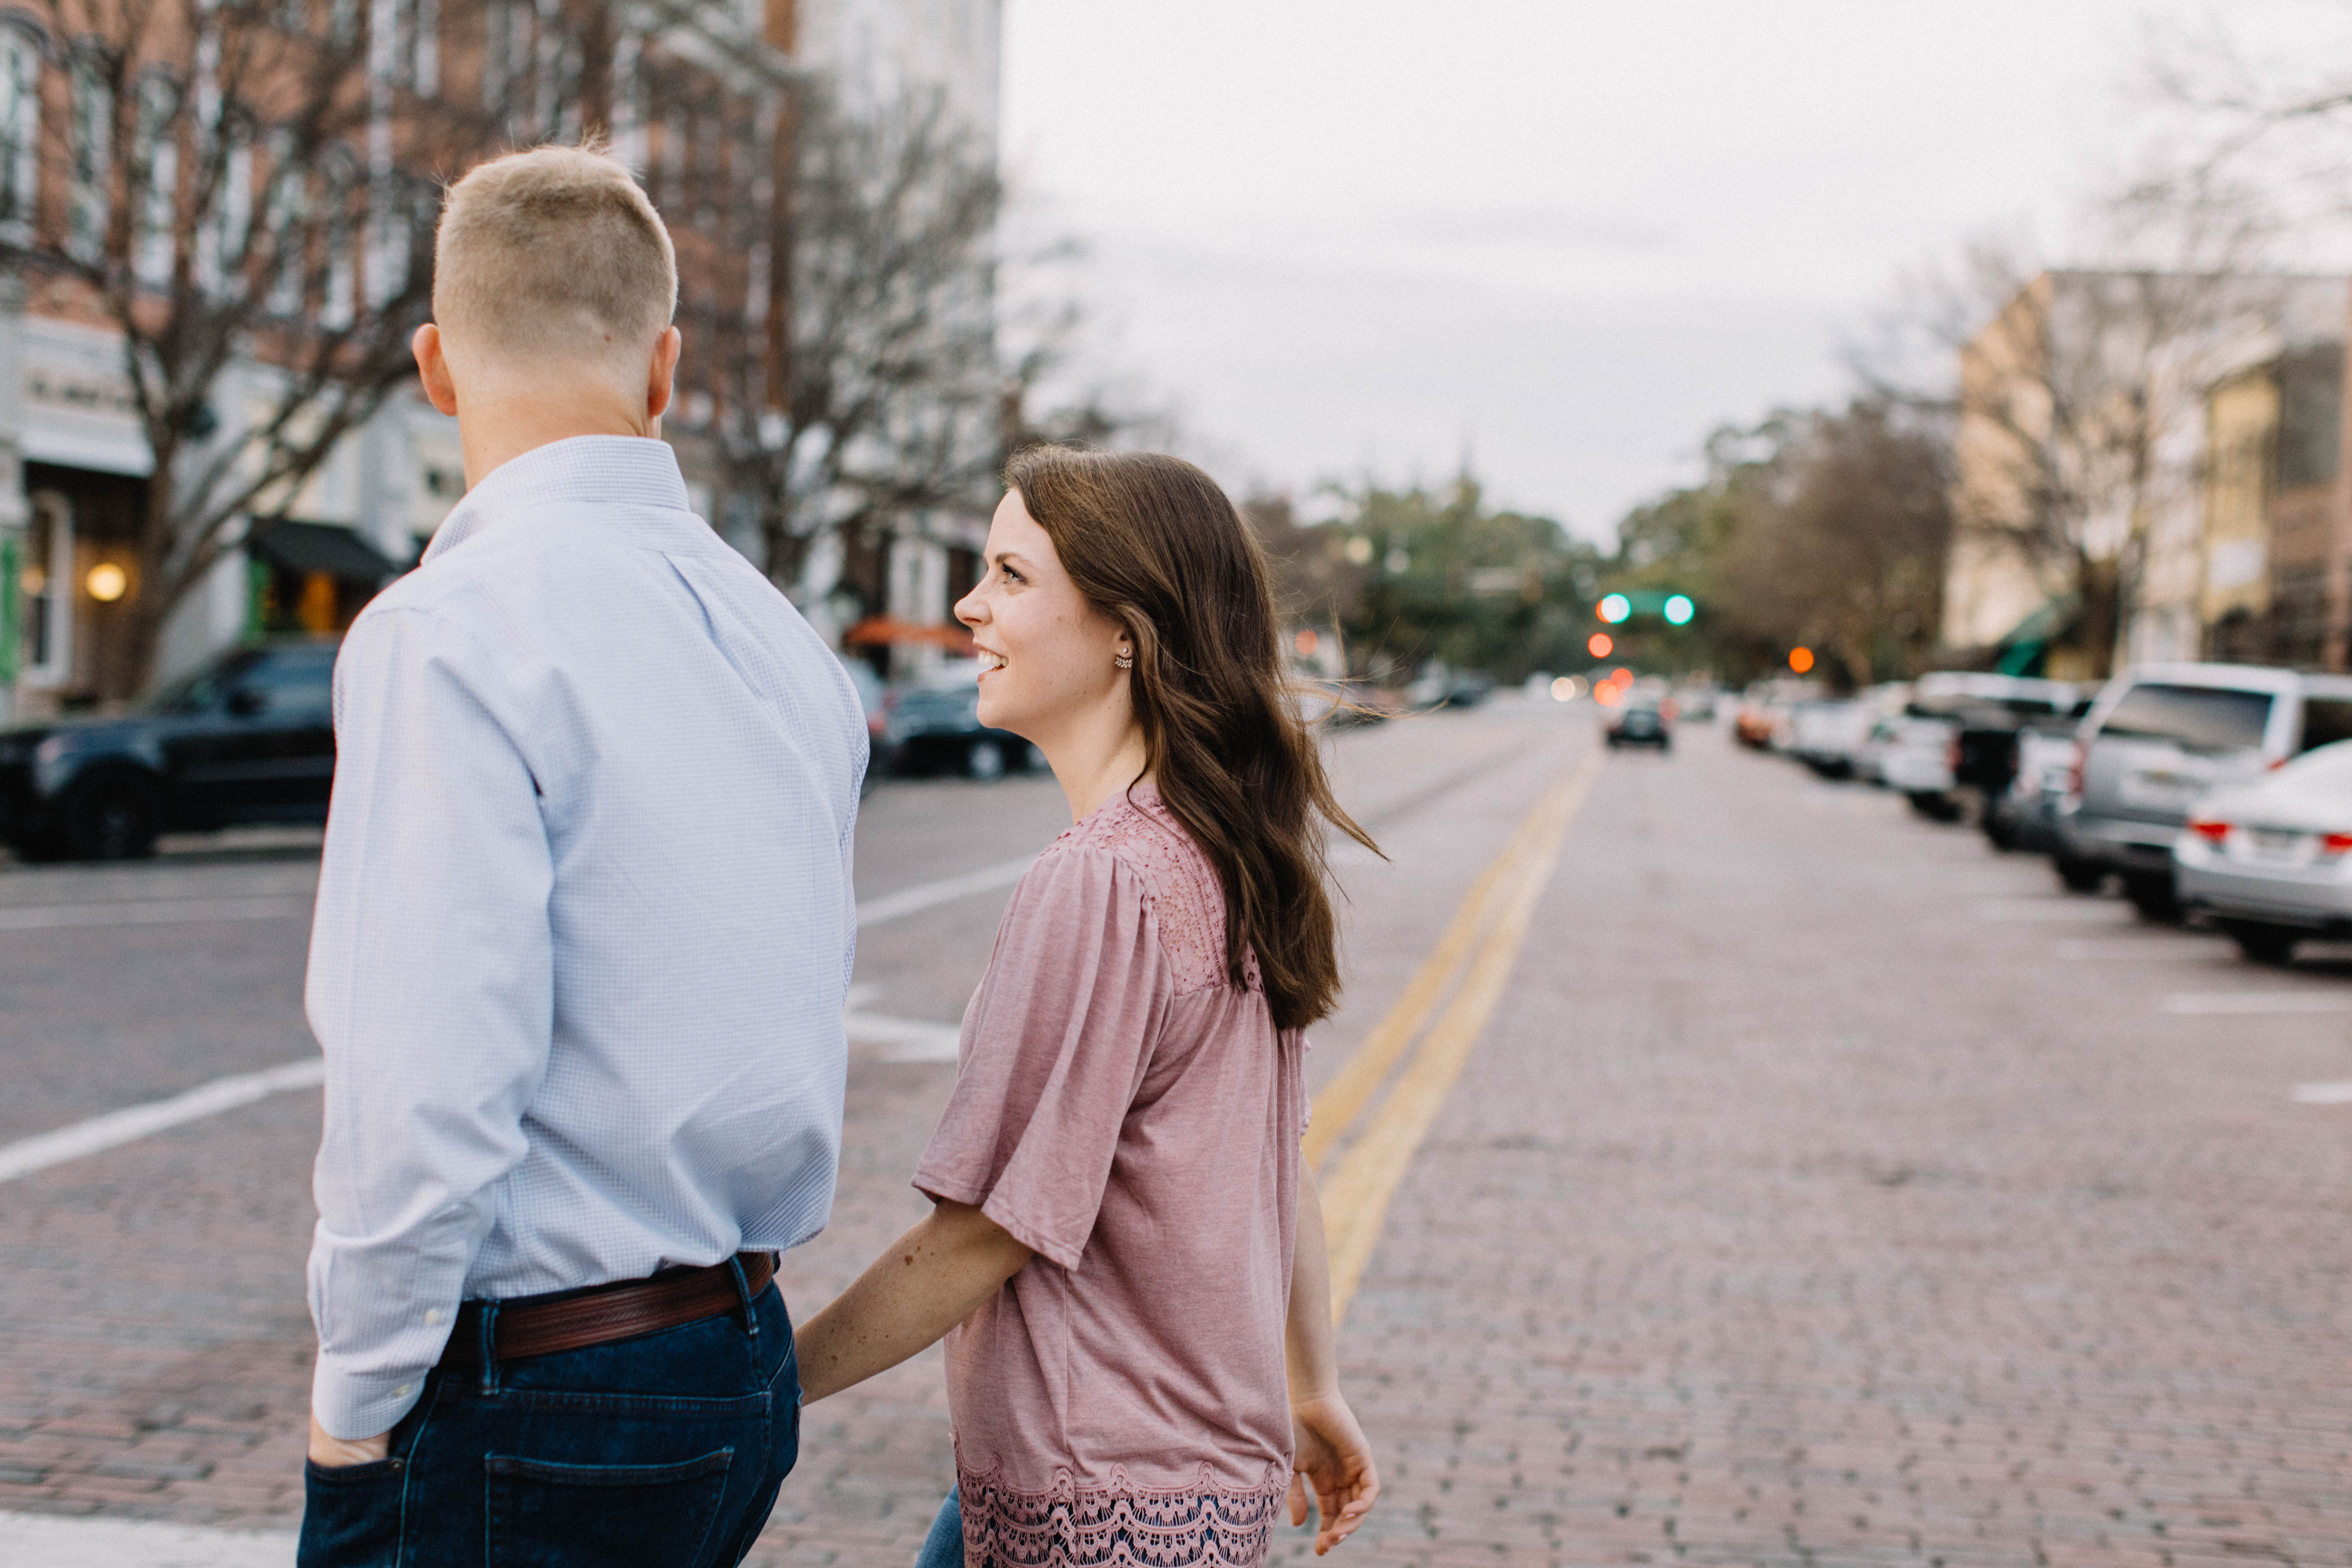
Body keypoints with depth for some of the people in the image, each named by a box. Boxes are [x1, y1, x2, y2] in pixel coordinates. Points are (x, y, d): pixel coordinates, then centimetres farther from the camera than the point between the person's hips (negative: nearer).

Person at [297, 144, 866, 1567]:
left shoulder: (451, 632, -17)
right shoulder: (785, 636, 6)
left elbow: (430, 1091, -22)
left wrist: (357, 1398, -8)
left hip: (527, 1397, -7)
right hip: (749, 1365, 7)